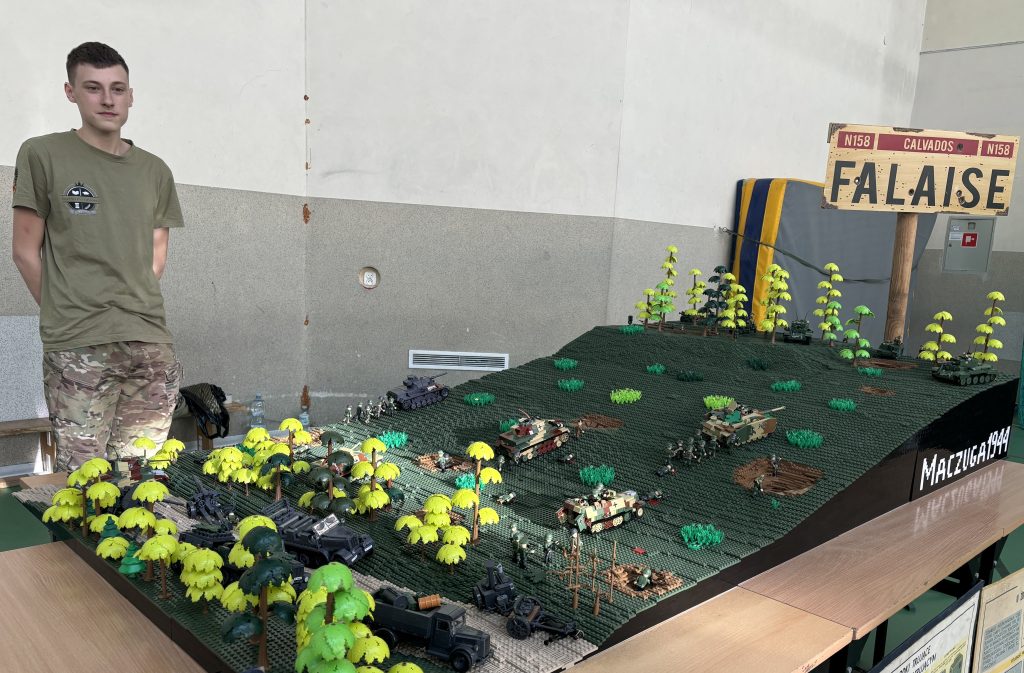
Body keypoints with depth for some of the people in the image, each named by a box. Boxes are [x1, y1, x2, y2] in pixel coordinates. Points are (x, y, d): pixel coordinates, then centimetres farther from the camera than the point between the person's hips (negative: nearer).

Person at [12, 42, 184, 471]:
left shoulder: (155, 171, 14)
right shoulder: (42, 155, 4)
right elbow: (26, 250, 5)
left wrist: (131, 306, 10)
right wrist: (62, 313, 4)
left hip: (151, 343, 3)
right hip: (77, 350, -3)